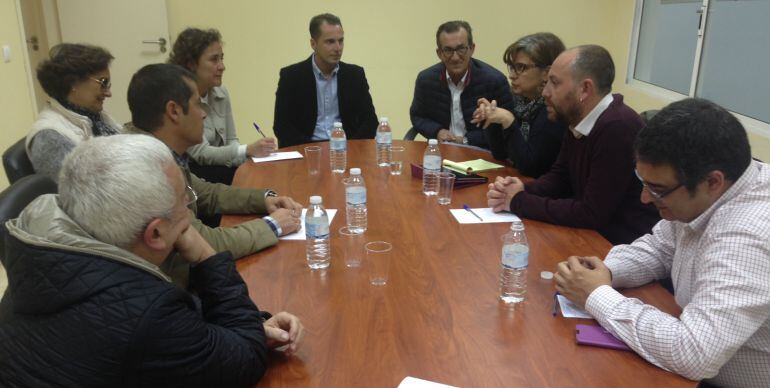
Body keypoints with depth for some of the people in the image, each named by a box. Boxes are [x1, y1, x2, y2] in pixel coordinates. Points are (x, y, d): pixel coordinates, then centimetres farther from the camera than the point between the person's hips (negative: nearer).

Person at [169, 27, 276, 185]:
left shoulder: (221, 93, 4)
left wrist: (248, 154, -14)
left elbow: (231, 140, 9)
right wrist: (248, 150, -30)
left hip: (219, 167, 6)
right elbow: (201, 154, -19)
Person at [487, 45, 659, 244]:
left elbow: (591, 214, -23)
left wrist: (520, 202, -14)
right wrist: (522, 190, -7)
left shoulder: (618, 129, -24)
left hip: (624, 247, -7)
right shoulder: (579, 120, 2)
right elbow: (559, 176, 13)